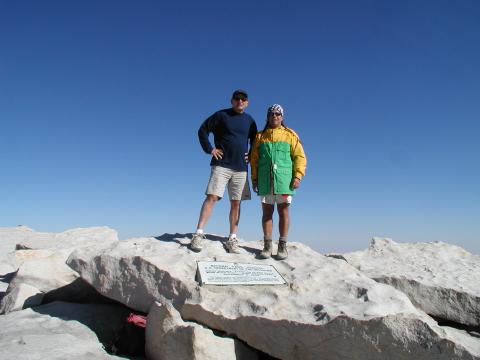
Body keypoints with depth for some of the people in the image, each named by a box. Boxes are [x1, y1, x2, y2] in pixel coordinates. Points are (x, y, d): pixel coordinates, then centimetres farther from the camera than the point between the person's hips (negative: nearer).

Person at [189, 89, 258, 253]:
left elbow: (255, 142, 26)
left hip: (241, 168, 4)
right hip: (221, 165, -4)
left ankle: (232, 239, 9)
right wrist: (210, 149, -5)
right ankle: (198, 234, -12)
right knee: (212, 197, -14)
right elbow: (202, 130, 4)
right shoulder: (221, 115, 3)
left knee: (236, 203, 3)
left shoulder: (249, 120, 14)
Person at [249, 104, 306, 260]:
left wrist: (298, 176, -7)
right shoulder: (260, 136, 16)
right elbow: (254, 159, 14)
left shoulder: (290, 135, 10)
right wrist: (254, 178, 6)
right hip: (265, 180, 2)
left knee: (283, 211, 0)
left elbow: (300, 157, 4)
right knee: (267, 211, 3)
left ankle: (282, 246, 7)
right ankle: (267, 245, 8)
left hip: (284, 179, -2)